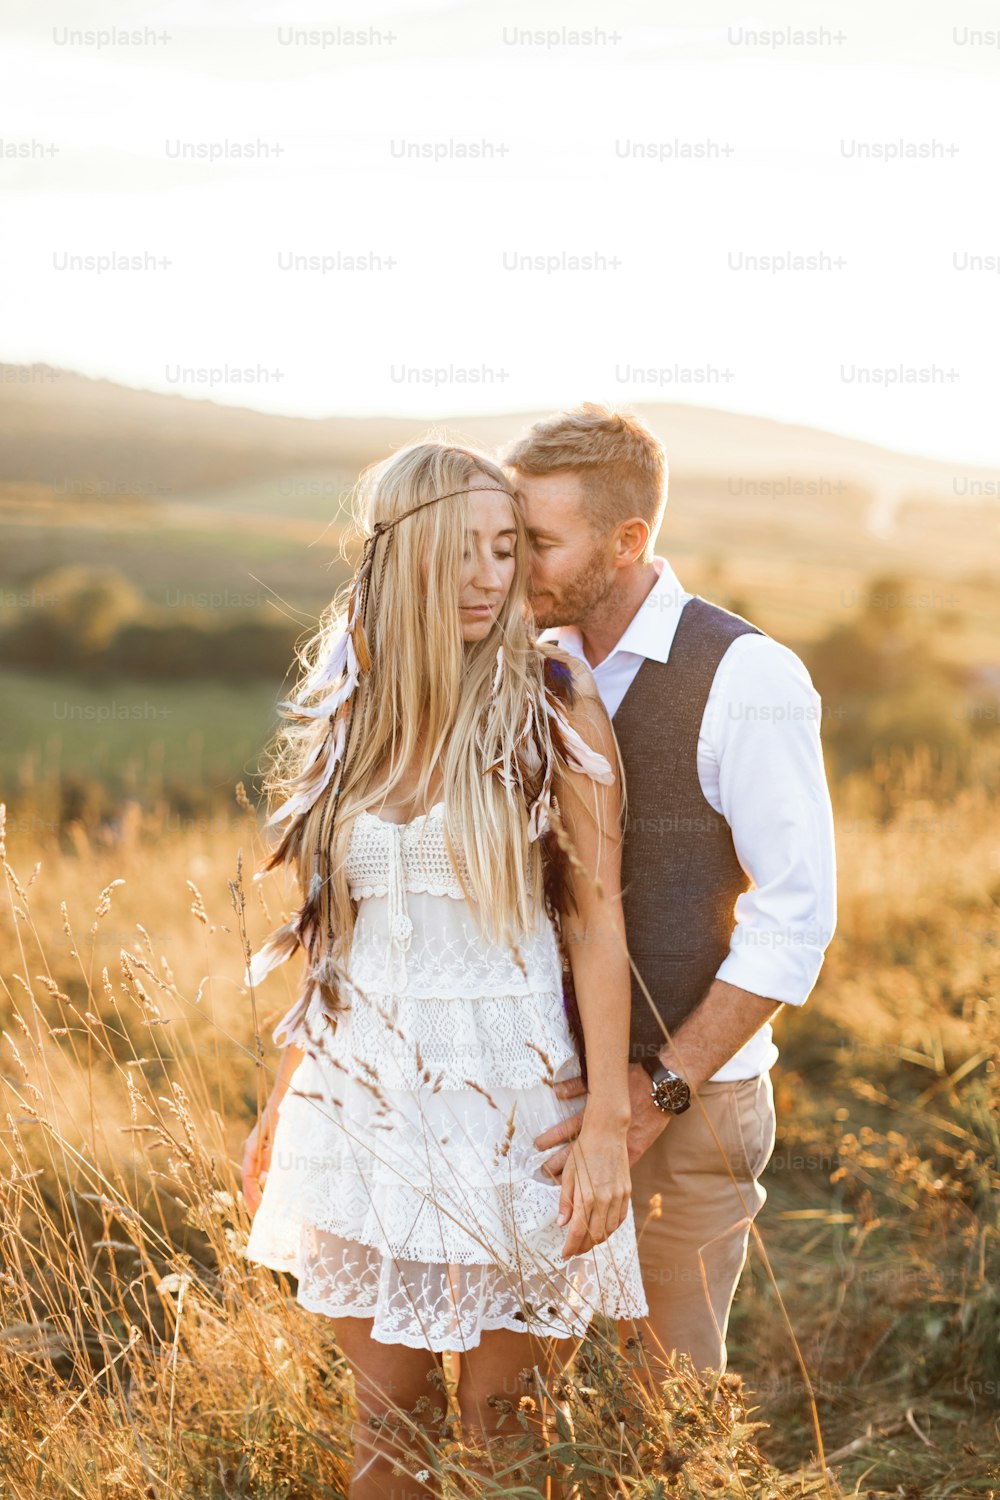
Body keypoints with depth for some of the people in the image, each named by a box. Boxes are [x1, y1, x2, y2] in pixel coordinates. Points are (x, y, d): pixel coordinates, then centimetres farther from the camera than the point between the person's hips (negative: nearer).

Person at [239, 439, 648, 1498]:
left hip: (510, 1093, -3)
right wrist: (279, 1108, 13)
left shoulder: (553, 707, -7)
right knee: (386, 1408, 12)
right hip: (366, 1090, 3)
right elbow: (327, 932, 10)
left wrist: (607, 1125, -13)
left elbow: (597, 923, -8)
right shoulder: (346, 708, 4)